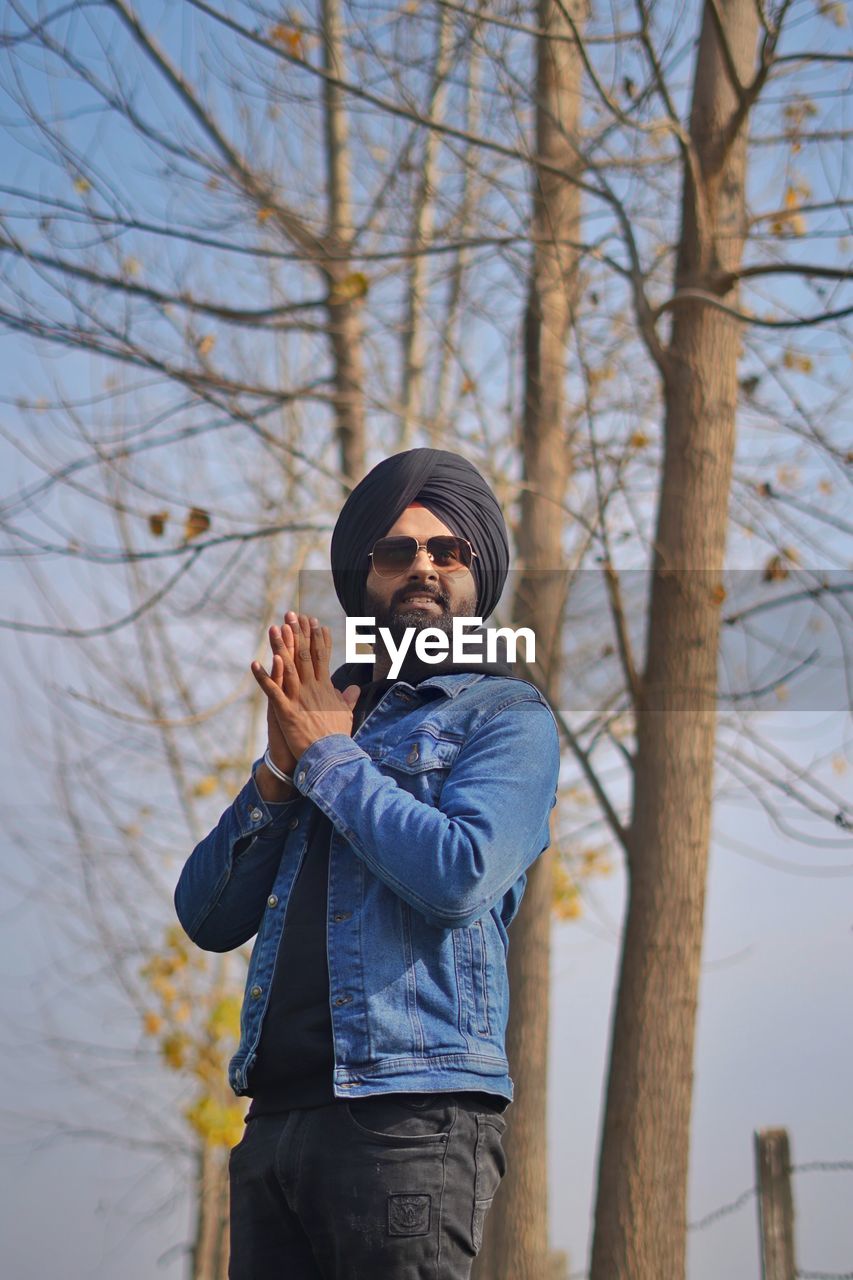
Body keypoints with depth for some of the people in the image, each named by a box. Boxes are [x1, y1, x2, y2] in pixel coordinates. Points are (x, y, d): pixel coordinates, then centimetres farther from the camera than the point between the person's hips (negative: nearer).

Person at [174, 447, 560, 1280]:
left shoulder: (506, 717, 4)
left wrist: (328, 754, -5)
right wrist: (281, 771, 0)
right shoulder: (325, 715, 21)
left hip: (409, 1116, -6)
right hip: (277, 1119, 6)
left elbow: (460, 877, -16)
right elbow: (208, 916, 14)